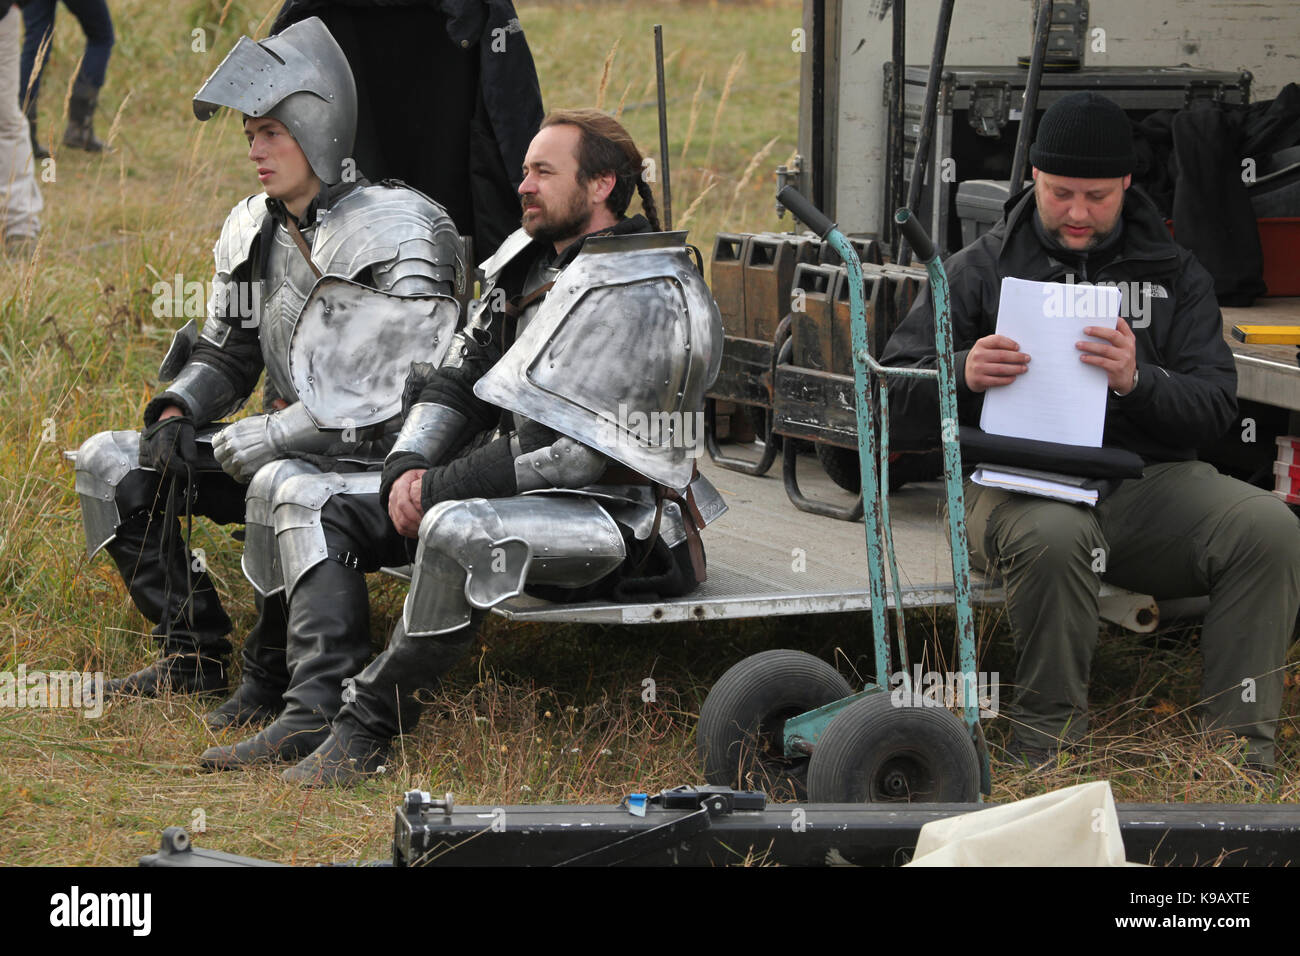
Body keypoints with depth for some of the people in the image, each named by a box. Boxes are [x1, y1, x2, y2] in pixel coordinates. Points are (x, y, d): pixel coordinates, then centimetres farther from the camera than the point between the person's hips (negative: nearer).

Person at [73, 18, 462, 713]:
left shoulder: (397, 233, -18)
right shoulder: (252, 229, 6)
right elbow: (225, 350, 17)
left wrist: (229, 443, -24)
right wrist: (176, 415, -7)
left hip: (375, 463, -8)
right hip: (282, 443, 8)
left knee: (282, 481, -39)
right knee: (107, 461, 2)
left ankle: (274, 674, -19)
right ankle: (194, 652, 2)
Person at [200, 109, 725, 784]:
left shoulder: (652, 301, -16)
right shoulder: (526, 261, 12)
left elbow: (590, 453, -22)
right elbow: (458, 380, 13)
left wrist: (444, 487, -19)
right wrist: (409, 467, -8)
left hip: (614, 519, -10)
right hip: (511, 494, 10)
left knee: (459, 529, -40)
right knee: (309, 502, 3)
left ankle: (369, 722, -26)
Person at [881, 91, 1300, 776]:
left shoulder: (1173, 274, 16)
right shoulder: (981, 268, 11)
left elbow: (1214, 408, 3)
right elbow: (898, 394, 5)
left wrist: (1137, 381, -18)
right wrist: (963, 375, -18)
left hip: (1146, 478, 2)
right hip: (1018, 481, -2)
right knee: (1053, 536, -39)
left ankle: (1238, 752, -22)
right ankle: (1047, 744, -21)